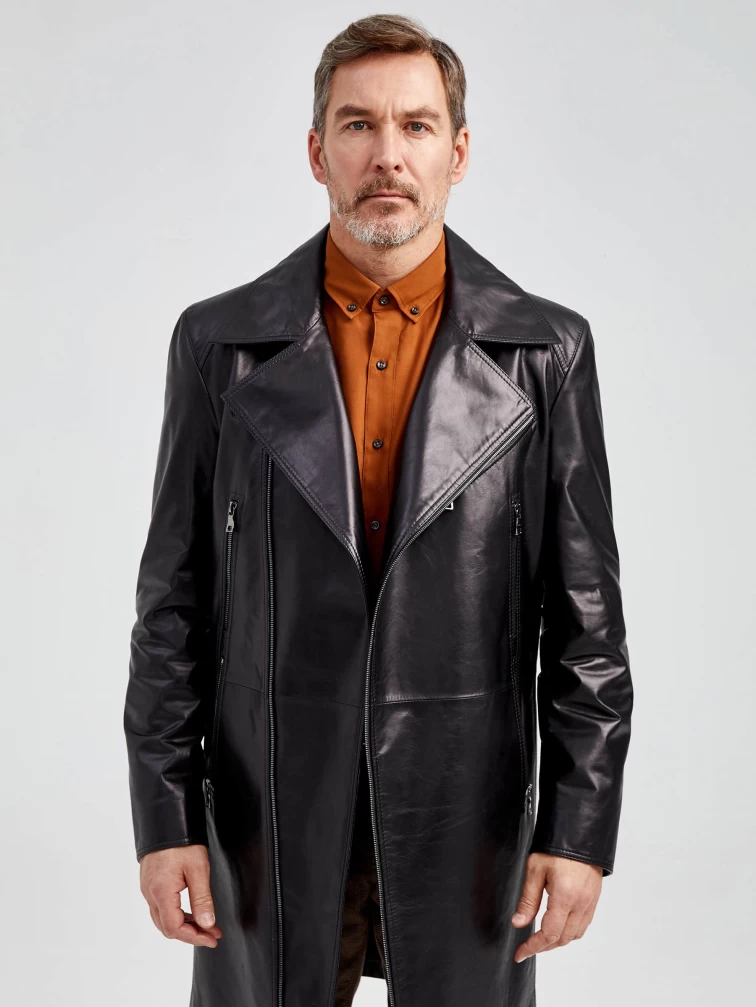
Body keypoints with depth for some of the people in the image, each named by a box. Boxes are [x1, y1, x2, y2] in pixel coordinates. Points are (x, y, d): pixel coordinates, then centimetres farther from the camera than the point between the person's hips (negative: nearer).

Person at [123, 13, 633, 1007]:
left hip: (466, 818, 0)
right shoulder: (219, 341, -1)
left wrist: (583, 825, -5)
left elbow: (586, 615, -2)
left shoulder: (548, 349, -3)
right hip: (269, 817, 1)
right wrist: (164, 819, -2)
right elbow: (175, 599, 0)